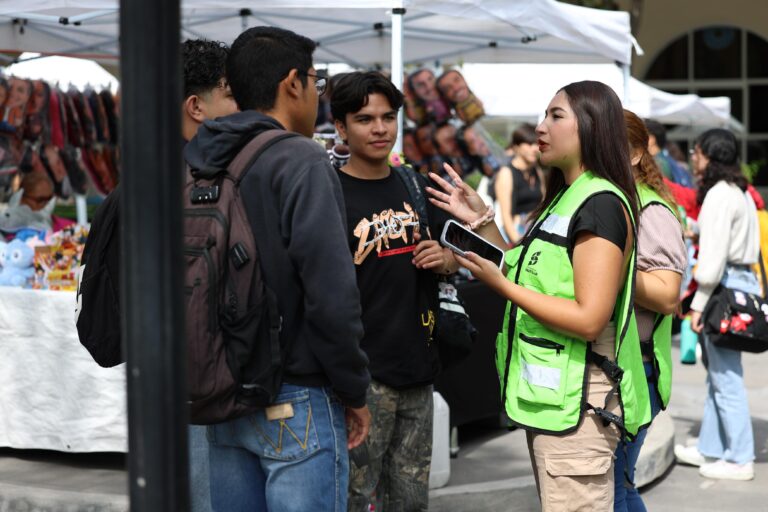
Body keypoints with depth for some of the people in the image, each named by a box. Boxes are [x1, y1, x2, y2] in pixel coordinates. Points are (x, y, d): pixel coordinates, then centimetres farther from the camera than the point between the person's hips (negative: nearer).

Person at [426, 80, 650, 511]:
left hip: (577, 403, -10)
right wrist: (484, 223, 11)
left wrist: (500, 285, -19)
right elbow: (530, 278, 16)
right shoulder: (566, 199, 16)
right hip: (549, 396, 10)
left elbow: (589, 320, -22)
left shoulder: (602, 204, -15)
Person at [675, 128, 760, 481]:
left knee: (726, 377, -4)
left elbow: (714, 256, -20)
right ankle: (710, 449, 26)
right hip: (741, 282, 10)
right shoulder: (738, 192, 14)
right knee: (717, 375, 17)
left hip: (724, 289, -10)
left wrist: (699, 303, -17)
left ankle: (739, 460, 2)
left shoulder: (719, 195, -16)